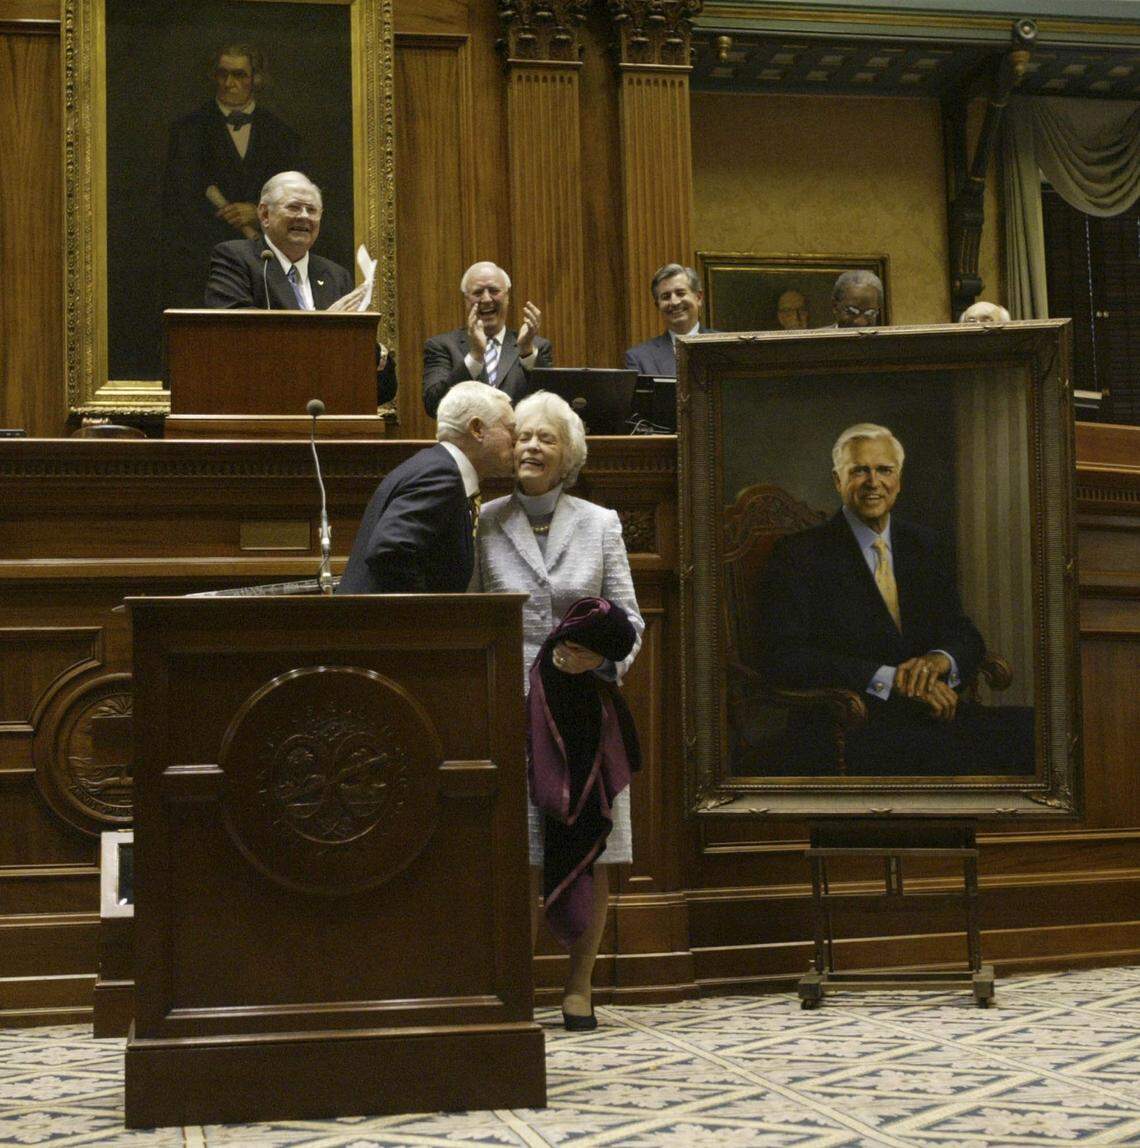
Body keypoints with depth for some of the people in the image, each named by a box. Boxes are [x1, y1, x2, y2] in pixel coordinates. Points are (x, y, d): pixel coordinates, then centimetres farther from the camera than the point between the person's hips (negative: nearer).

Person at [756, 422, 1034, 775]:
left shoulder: (925, 547, 20)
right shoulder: (798, 555, 1)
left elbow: (966, 636, 16)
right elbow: (782, 657, -11)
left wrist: (940, 659, -10)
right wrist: (888, 679, -19)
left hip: (932, 712, 6)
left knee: (1033, 727, -20)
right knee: (949, 752, -35)